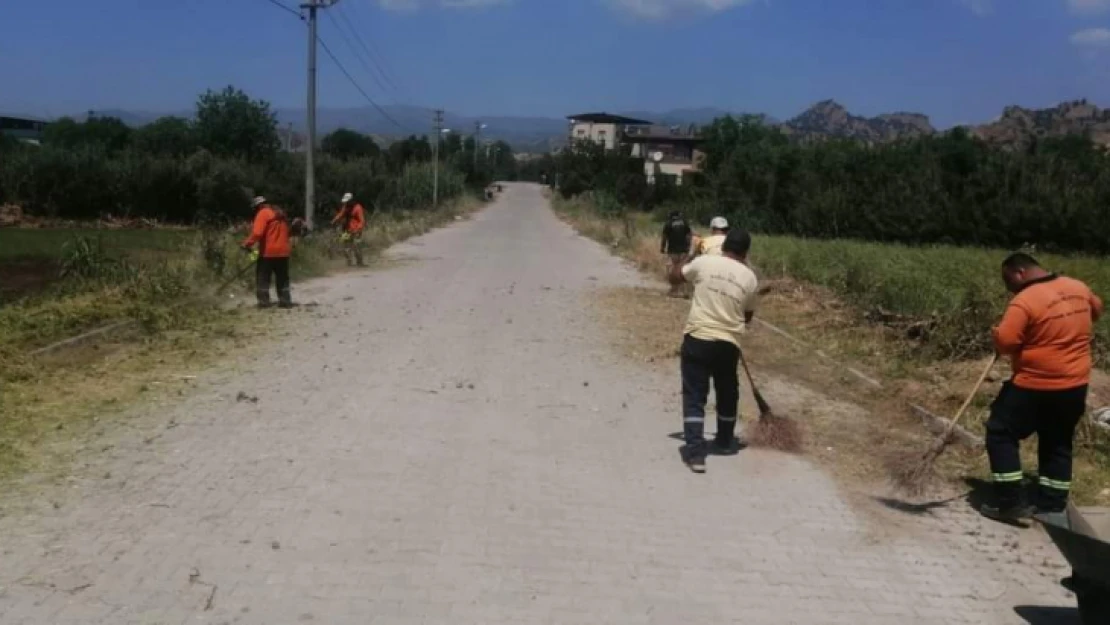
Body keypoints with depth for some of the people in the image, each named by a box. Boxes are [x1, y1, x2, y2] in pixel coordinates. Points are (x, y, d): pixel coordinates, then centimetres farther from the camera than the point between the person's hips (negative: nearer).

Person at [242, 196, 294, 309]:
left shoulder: (263, 213, -8)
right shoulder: (281, 213, 18)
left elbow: (257, 233, -19)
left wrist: (247, 244, -12)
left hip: (268, 252, -7)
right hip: (283, 251, 7)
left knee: (262, 278, 2)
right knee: (282, 278, 13)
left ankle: (264, 301, -1)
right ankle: (285, 301, 11)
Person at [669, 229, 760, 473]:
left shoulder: (704, 262, -3)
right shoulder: (750, 278, 3)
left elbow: (674, 276, 14)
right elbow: (748, 316, 15)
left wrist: (692, 262, 29)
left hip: (697, 339, -2)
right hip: (728, 344, 2)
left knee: (694, 396, 2)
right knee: (727, 393, 23)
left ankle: (695, 451, -6)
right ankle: (725, 441, 40)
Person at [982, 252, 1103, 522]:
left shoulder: (1025, 301, -20)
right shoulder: (1079, 288, 4)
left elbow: (1003, 343, -24)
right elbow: (1096, 310, 24)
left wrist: (997, 332, -3)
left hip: (1036, 387, -7)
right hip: (1075, 386, 7)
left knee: (1001, 434, 6)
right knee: (1058, 445, 17)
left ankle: (1010, 503, 4)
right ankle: (1052, 507, 22)